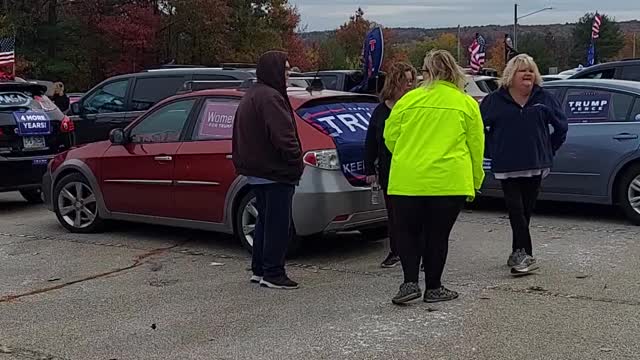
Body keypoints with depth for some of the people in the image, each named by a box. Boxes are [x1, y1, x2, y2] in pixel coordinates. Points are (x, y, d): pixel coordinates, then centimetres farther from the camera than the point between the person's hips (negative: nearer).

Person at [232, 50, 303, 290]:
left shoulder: (251, 96, 17)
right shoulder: (270, 97, -18)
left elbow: (243, 137, 23)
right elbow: (283, 136, -24)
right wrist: (297, 163, -16)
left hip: (256, 170, 10)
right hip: (275, 172, -10)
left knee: (265, 220, 18)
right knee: (278, 224, -3)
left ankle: (259, 269, 24)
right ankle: (273, 274, 2)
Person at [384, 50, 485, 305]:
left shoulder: (408, 100, 3)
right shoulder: (467, 104, 4)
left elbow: (390, 136, 8)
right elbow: (476, 146, 6)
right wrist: (475, 182, 16)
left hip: (407, 180, 0)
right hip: (449, 181, 0)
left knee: (406, 231, 12)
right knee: (437, 235, 9)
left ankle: (410, 282, -1)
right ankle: (433, 288, 16)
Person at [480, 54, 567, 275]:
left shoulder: (544, 99, 7)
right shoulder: (495, 100, 0)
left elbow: (561, 126, 17)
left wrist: (548, 150, 13)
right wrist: (492, 151, 5)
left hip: (535, 165, 2)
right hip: (506, 167, -2)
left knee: (526, 211, 8)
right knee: (516, 210, -10)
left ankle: (518, 254, 20)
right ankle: (524, 255, -11)